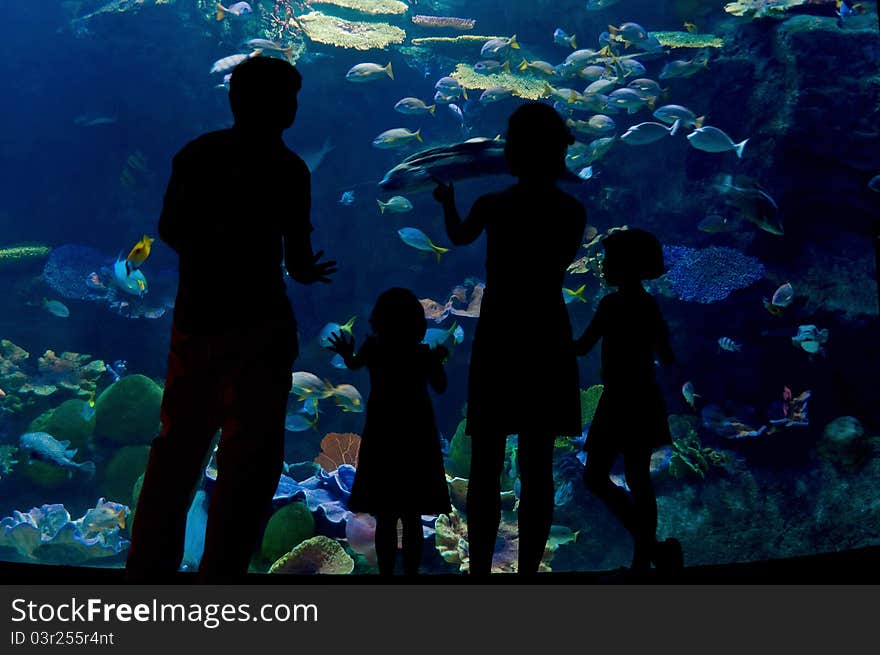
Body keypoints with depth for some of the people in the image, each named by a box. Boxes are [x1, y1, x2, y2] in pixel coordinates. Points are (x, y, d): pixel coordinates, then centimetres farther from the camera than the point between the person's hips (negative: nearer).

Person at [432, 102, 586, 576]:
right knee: (537, 468, 7)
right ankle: (528, 569, 10)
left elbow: (459, 236, 16)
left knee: (486, 466, 5)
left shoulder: (493, 206, -6)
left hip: (498, 338, -2)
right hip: (547, 340, 2)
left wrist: (448, 202, 36)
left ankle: (480, 569, 7)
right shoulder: (573, 211, -1)